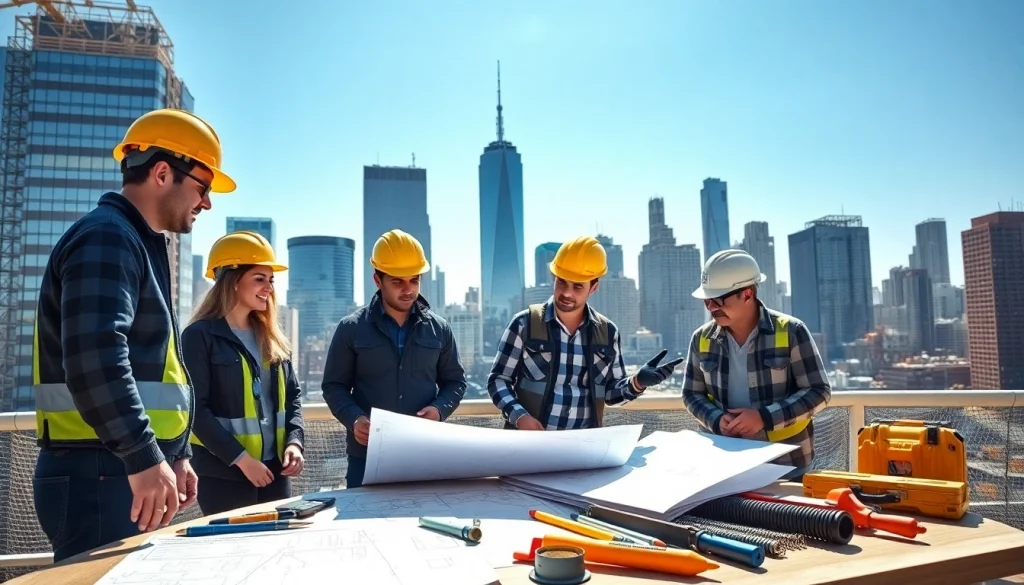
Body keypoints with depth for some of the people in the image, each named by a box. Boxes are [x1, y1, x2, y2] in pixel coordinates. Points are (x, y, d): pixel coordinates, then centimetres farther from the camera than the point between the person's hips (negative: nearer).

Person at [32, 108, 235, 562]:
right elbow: (94, 356, -28)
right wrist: (144, 457, -30)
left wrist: (176, 453, 20)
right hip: (99, 476, -10)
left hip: (129, 473, 10)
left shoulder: (139, 245, 19)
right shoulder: (106, 239, -13)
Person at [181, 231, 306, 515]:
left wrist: (294, 441, -3)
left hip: (274, 469, 6)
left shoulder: (271, 337, 11)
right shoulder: (200, 335, -8)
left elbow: (293, 394, 13)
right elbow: (196, 409, -14)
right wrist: (241, 458, -17)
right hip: (224, 473, -6)